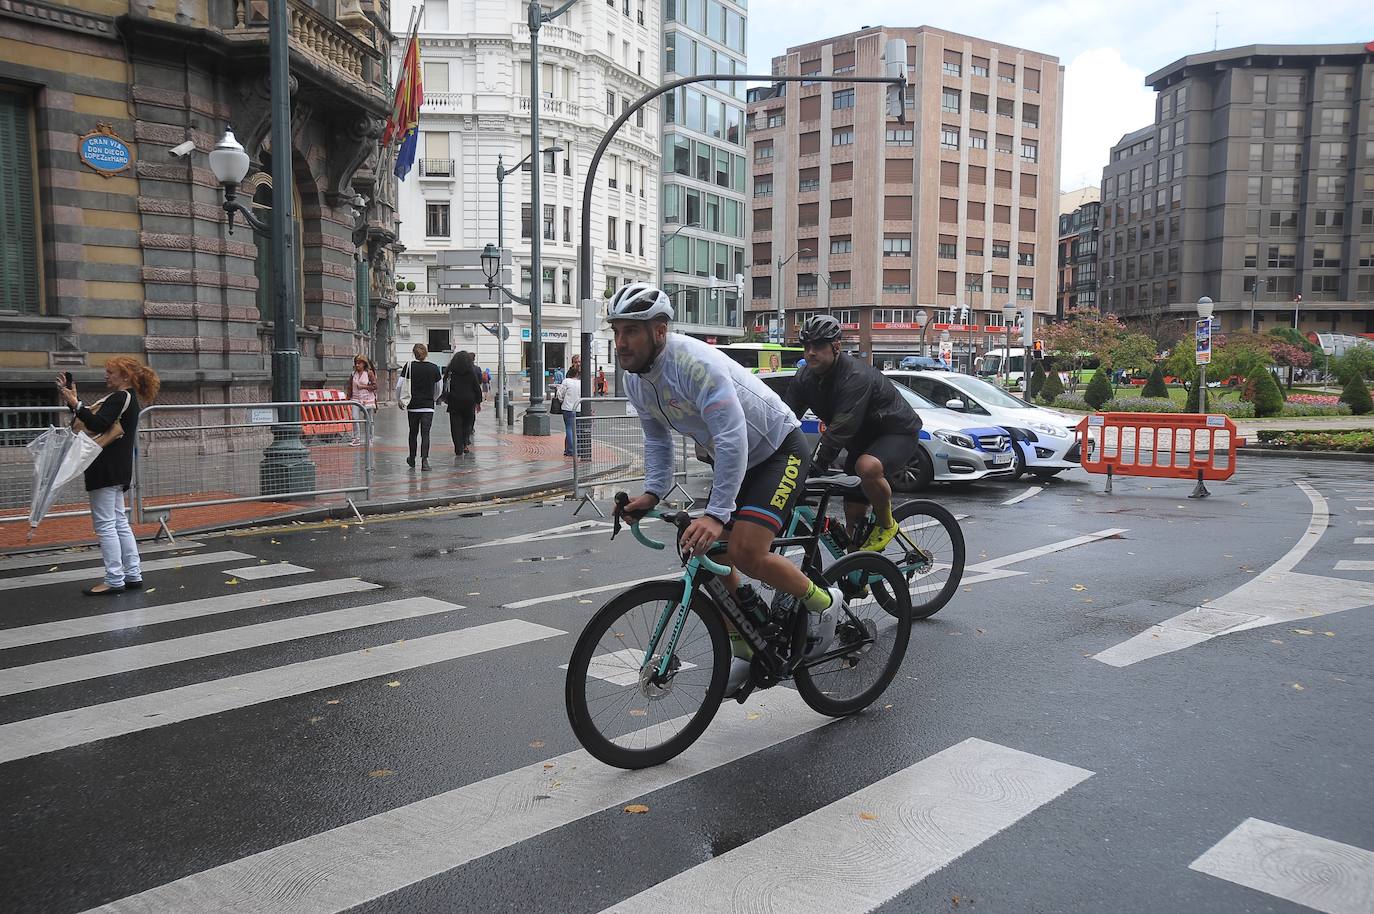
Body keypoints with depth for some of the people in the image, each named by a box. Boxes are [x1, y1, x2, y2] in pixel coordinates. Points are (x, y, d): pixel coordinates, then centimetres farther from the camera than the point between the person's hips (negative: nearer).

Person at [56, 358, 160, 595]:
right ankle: (133, 575, 16)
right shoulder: (127, 398, 18)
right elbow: (93, 420, 17)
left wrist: (75, 403, -22)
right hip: (116, 470, 10)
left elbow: (98, 425, -23)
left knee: (104, 524, -6)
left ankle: (114, 580, -3)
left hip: (107, 469, -10)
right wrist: (71, 400, 12)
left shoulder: (120, 397, -12)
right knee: (119, 522, 13)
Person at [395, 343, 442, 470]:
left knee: (413, 433, 15)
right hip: (428, 406, 0)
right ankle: (424, 460, -16)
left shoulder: (409, 366, -4)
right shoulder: (434, 368, -1)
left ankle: (412, 460, 28)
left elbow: (398, 386, -6)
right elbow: (438, 389, 7)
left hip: (412, 406, 1)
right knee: (425, 433, -2)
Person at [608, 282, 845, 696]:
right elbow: (657, 441, 8)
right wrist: (652, 493, -7)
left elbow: (732, 437, -37)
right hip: (731, 459, 9)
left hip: (778, 451, -9)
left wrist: (717, 513, -41)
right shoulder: (635, 381, -4)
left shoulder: (694, 363, -31)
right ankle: (746, 649, 23)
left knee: (745, 552, -23)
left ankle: (823, 602, 3)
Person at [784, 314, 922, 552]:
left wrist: (813, 466, -45)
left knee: (867, 467, -37)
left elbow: (840, 429, -39)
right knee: (853, 513, 3)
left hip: (898, 433, -7)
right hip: (862, 439, 7)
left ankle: (886, 525, -13)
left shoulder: (856, 377, -31)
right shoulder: (805, 379, -7)